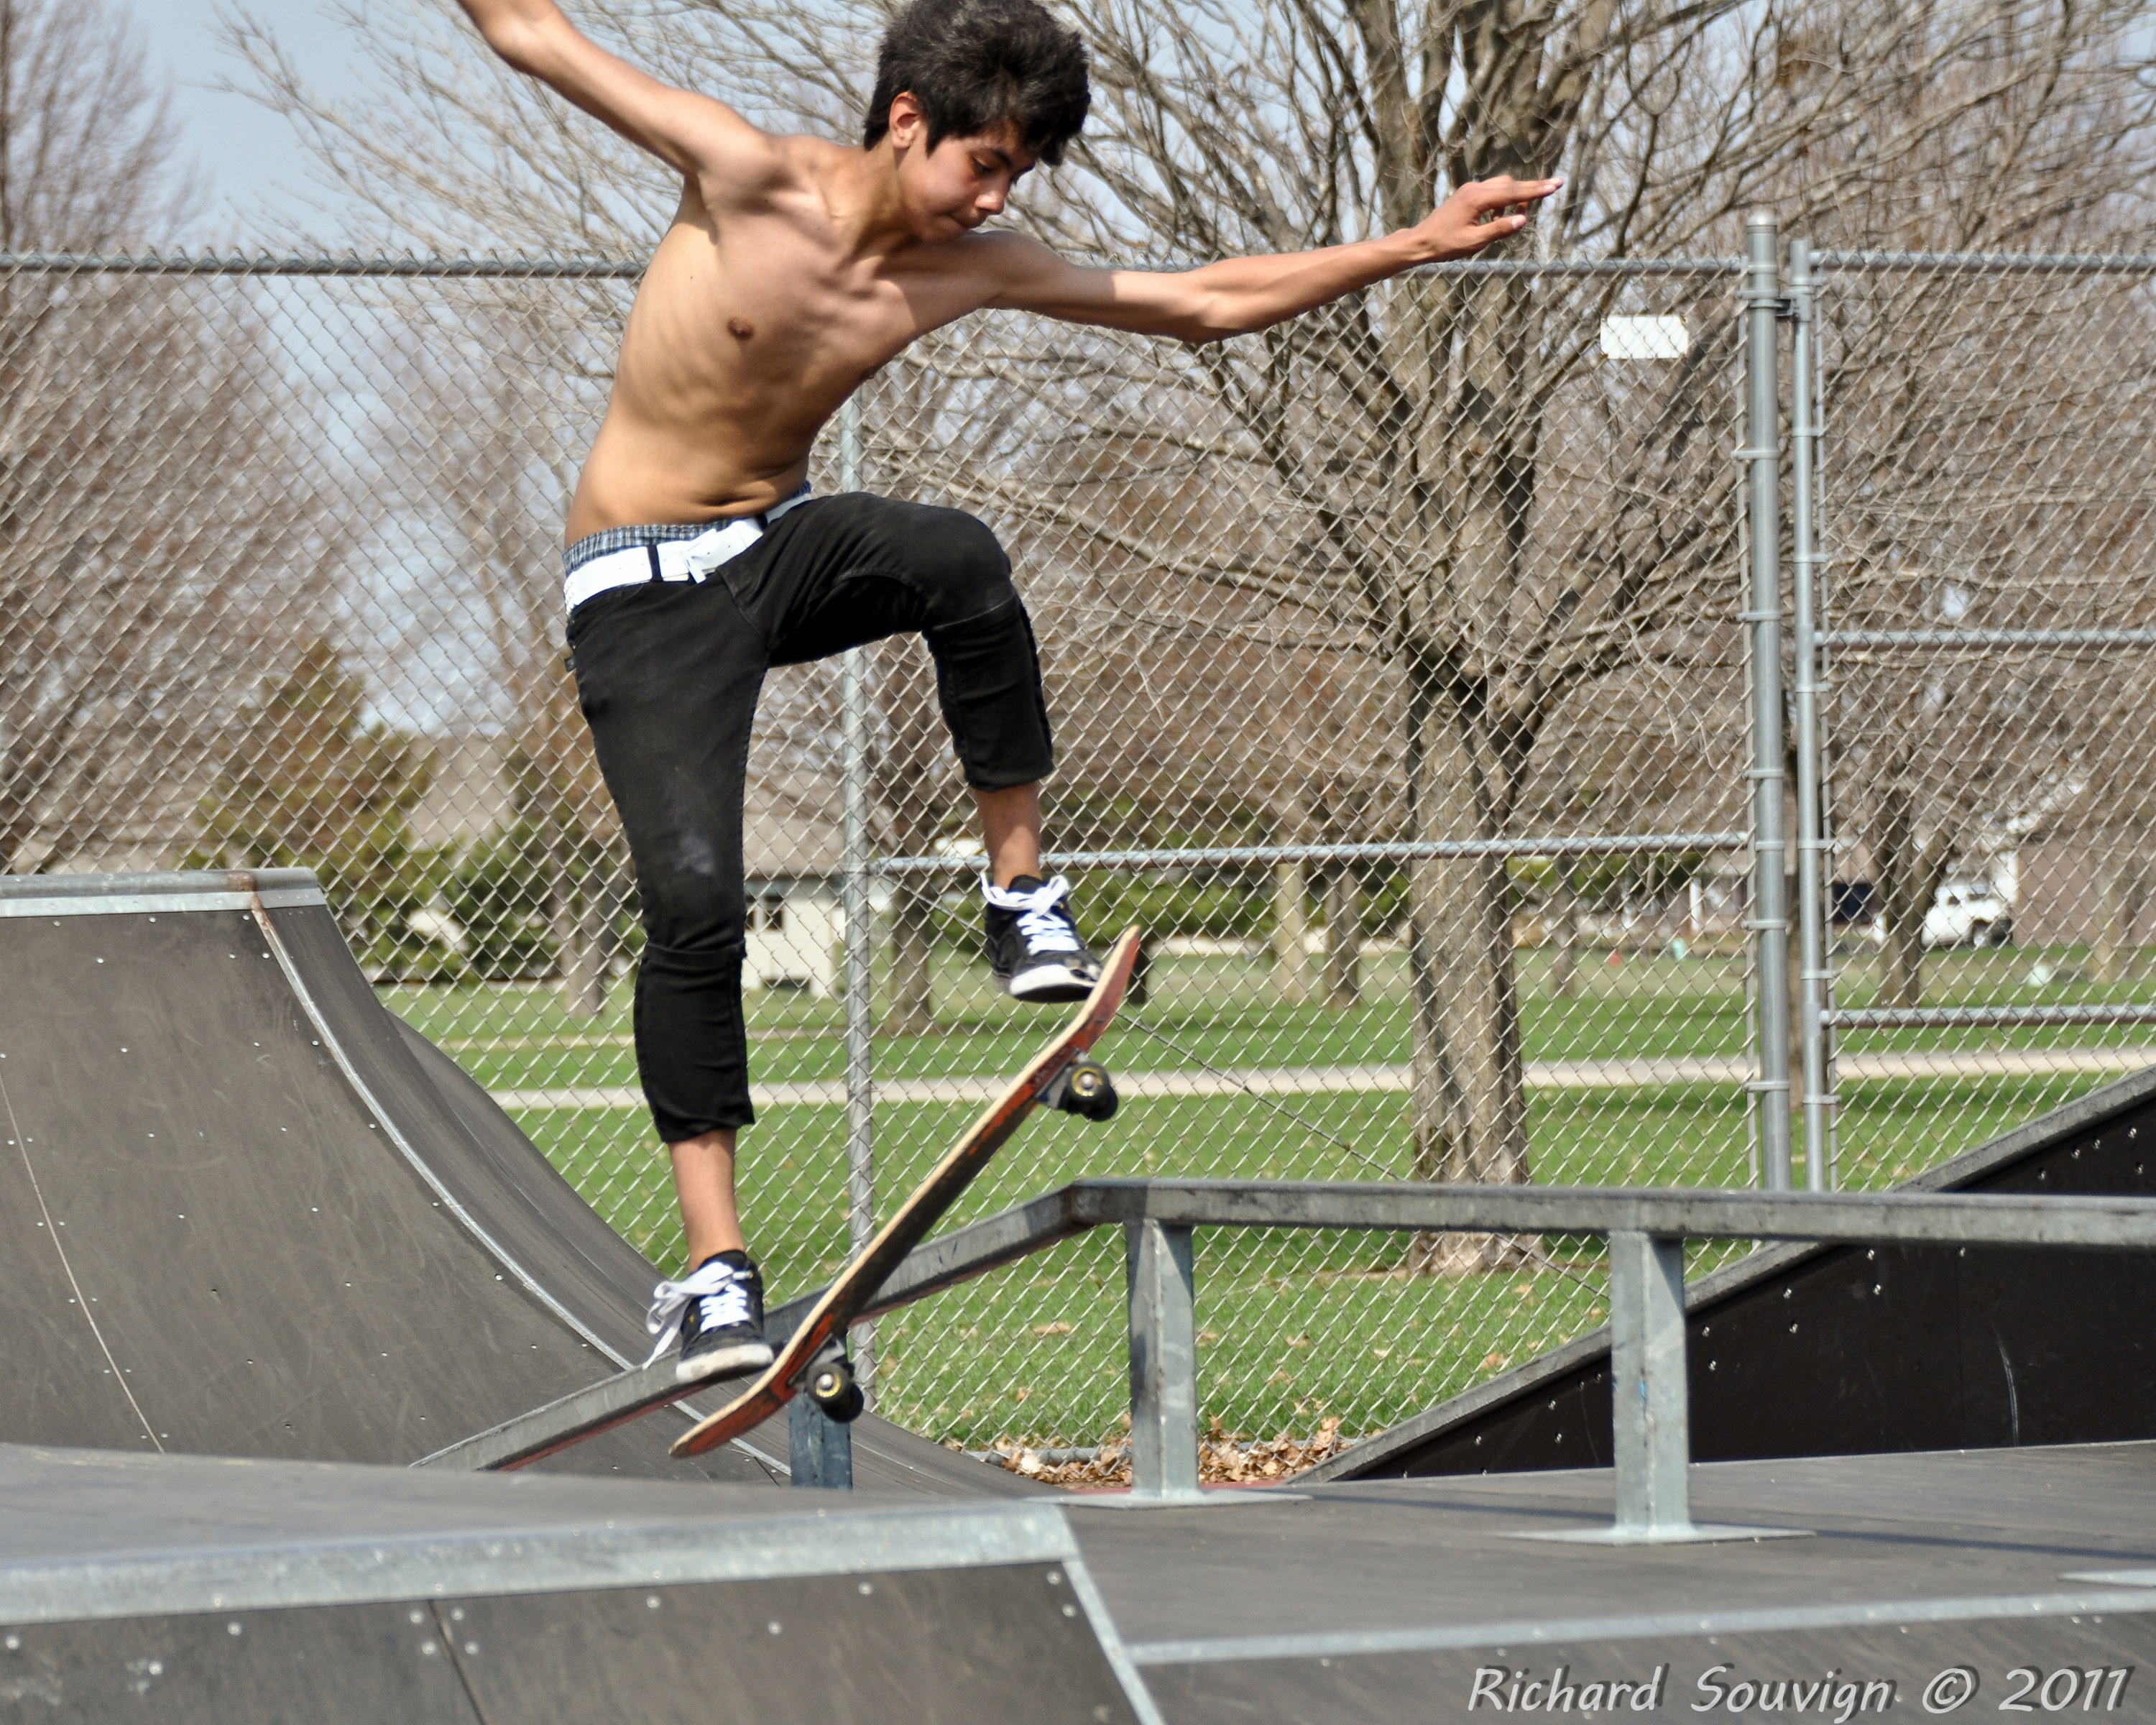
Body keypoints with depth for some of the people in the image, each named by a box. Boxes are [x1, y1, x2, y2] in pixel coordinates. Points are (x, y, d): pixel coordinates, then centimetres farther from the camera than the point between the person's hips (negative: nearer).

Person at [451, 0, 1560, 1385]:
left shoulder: (970, 270, -3)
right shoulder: (750, 180, -17)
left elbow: (1203, 302, 5)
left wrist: (1419, 246, 3)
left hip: (781, 547, 4)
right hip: (644, 584, -4)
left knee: (961, 560, -31)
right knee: (695, 905, -17)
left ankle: (1023, 897, -15)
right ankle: (715, 1272, -12)